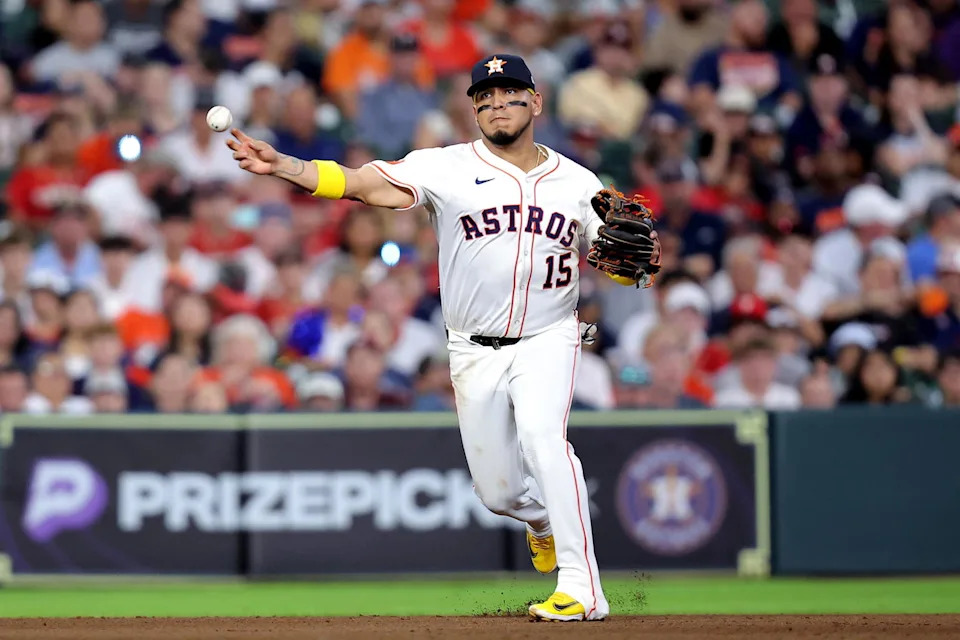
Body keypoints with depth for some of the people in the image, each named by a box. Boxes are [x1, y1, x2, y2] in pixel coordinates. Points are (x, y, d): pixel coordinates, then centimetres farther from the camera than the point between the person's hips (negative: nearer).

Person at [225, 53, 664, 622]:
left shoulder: (577, 183, 3)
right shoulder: (448, 168, -4)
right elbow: (367, 184, -16)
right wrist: (283, 166, -30)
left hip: (547, 339, -1)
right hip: (475, 353, 1)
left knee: (542, 437, -27)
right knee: (499, 490, 5)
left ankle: (582, 591, -26)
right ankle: (546, 520, 43)